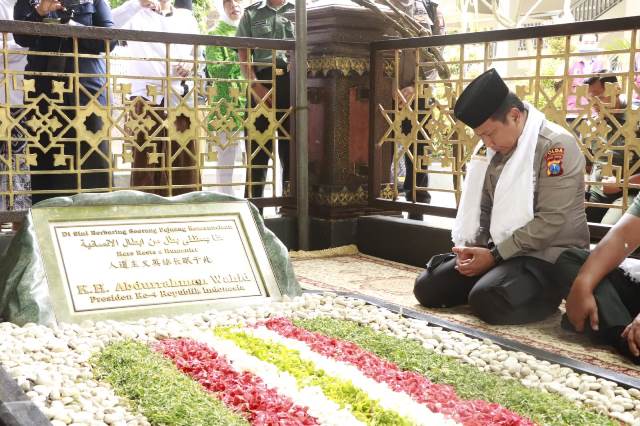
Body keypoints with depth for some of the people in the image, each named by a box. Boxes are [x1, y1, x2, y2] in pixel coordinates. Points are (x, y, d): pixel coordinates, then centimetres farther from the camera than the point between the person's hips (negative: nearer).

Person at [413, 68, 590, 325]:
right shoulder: (490, 149, 9)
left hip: (546, 257, -8)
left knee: (488, 301, -31)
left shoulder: (556, 145, -17)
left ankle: (546, 294, -2)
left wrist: (494, 255, -21)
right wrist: (469, 247, -6)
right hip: (497, 251, 8)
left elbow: (550, 222, -23)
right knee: (427, 287, 0)